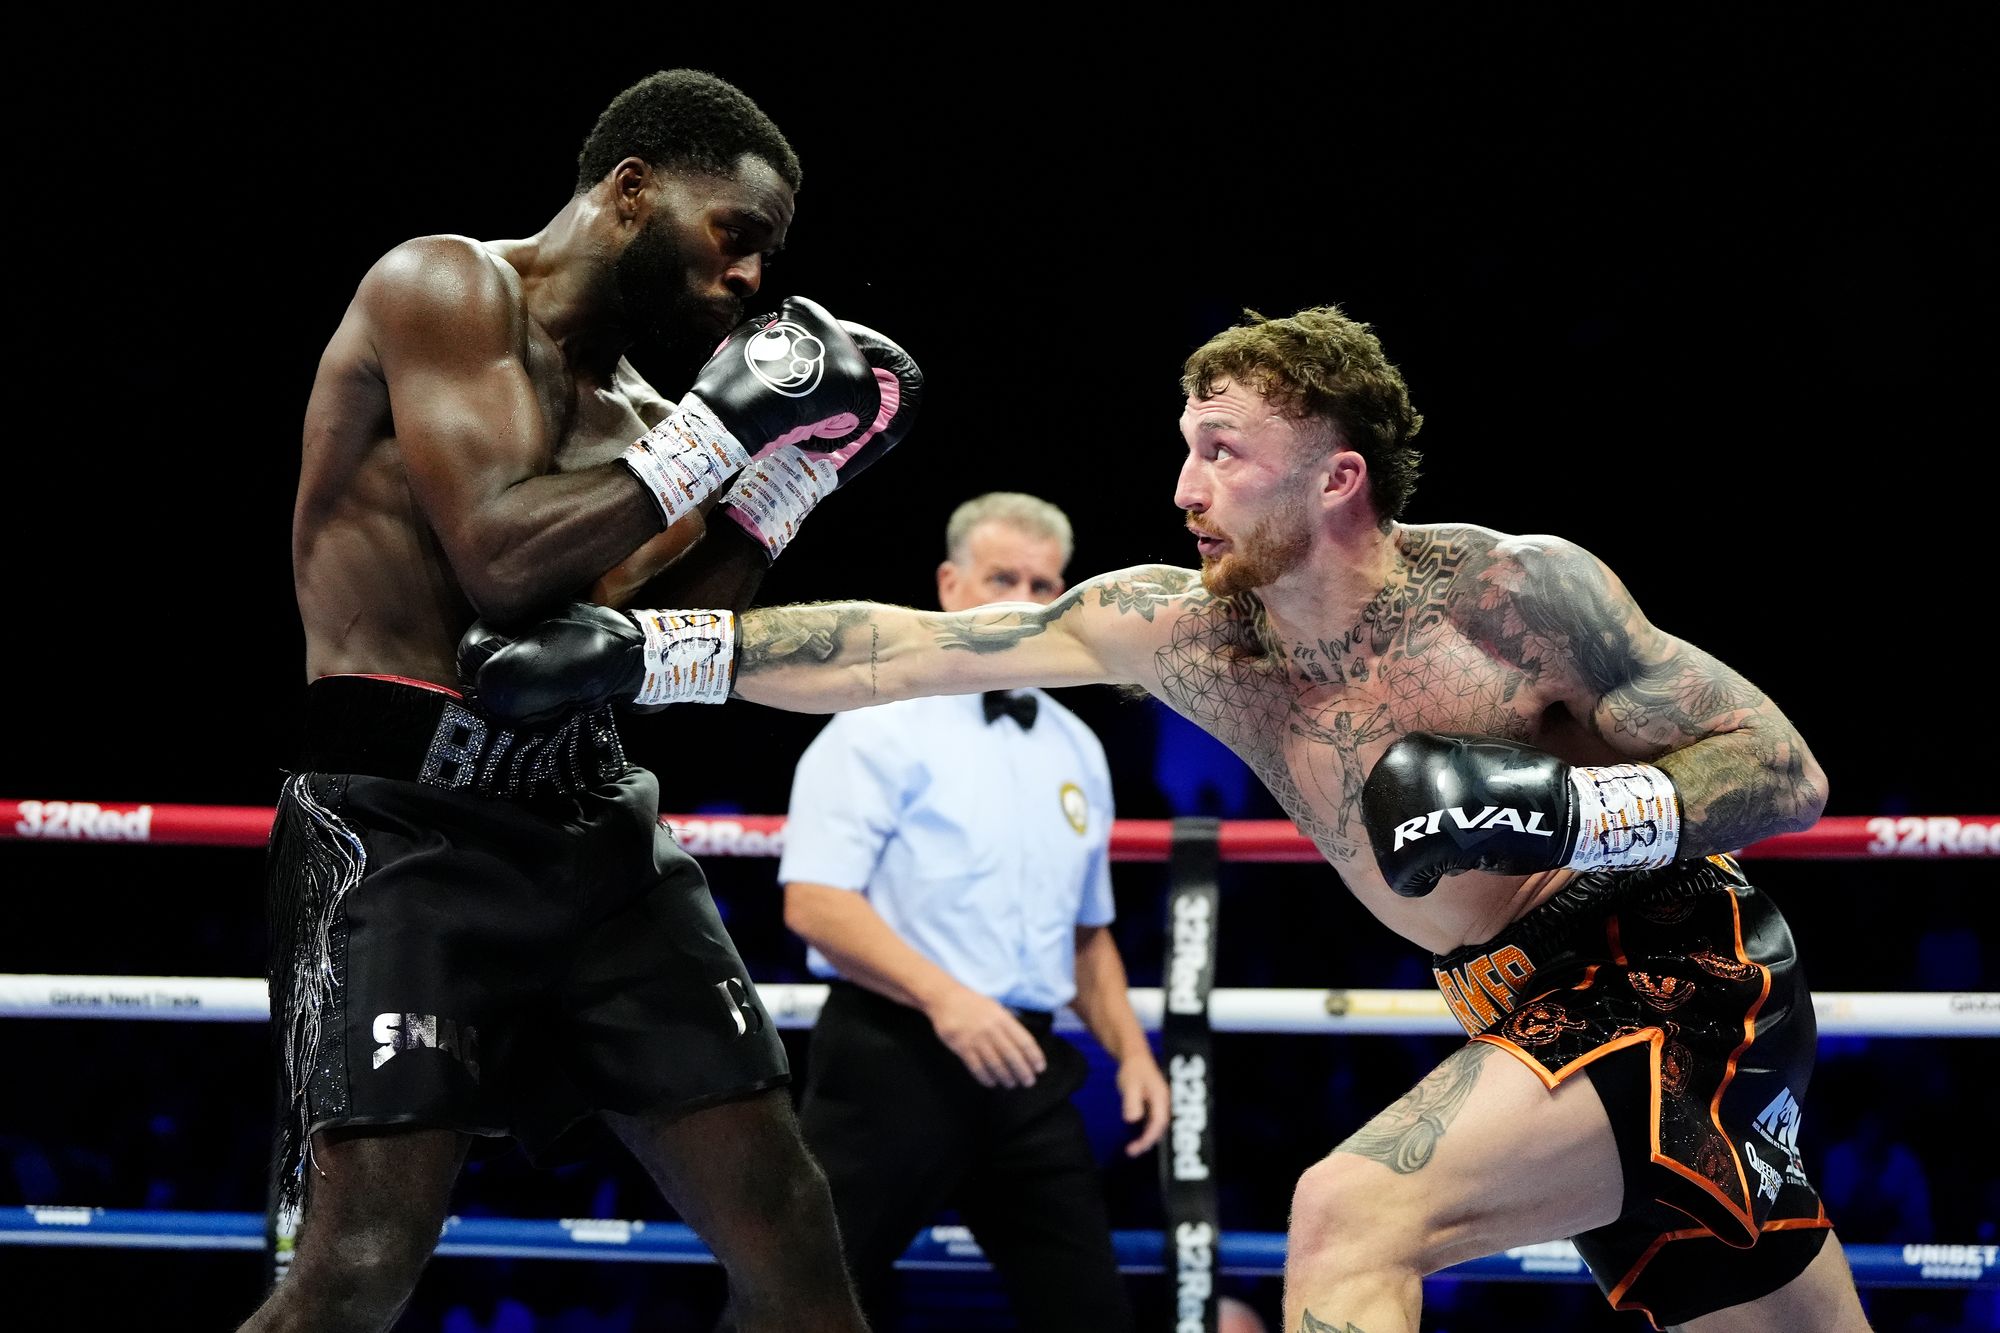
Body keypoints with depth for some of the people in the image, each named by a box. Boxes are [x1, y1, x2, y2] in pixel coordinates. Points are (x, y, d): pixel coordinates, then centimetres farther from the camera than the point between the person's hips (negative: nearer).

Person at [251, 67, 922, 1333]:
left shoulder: (641, 414, 18)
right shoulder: (446, 289, -5)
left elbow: (665, 665, 13)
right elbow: (501, 559, -18)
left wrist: (783, 479, 7)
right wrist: (724, 424, -11)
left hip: (594, 826, 8)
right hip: (407, 822, -8)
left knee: (788, 1230, 3)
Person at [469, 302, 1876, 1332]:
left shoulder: (1515, 591, -18)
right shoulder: (1183, 628, -1)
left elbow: (1790, 772, -16)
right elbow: (901, 647, -1)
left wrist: (1557, 807, -29)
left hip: (1682, 978, -7)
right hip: (1536, 999, 7)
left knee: (1353, 1215, -22)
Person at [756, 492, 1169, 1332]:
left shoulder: (1077, 750, 17)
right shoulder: (883, 727, -4)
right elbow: (814, 902, -14)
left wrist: (1131, 1051, 10)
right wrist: (943, 996, -24)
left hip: (1024, 1070, 6)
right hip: (893, 1060, -6)